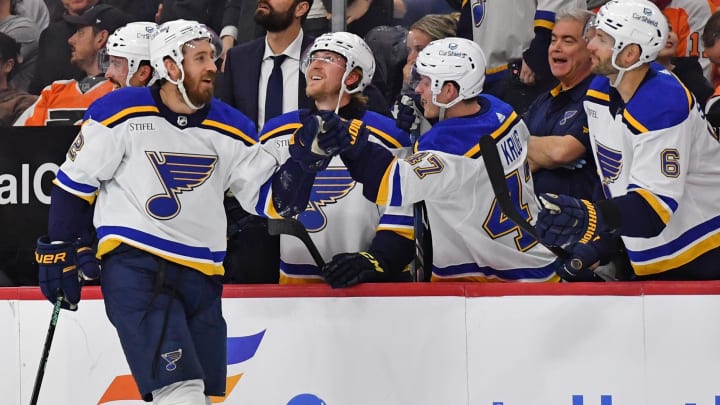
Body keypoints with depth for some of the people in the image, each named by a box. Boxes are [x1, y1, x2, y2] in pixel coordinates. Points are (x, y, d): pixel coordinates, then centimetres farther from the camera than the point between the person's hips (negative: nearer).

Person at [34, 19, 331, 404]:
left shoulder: (230, 129, 5)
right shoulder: (121, 113, -6)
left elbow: (273, 200, 6)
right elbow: (75, 182, 2)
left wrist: (306, 156, -9)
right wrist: (61, 251, 0)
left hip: (199, 277, 6)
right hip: (133, 267, -6)